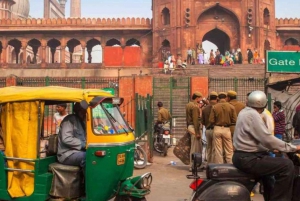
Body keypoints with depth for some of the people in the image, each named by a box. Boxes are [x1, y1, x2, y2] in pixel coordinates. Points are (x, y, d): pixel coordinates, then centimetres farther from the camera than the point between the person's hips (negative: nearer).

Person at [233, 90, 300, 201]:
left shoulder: (244, 111, 13)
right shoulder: (252, 114, -17)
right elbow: (267, 139, -22)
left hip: (241, 155, 11)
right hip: (248, 159, -11)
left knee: (269, 161, 34)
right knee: (287, 166, -15)